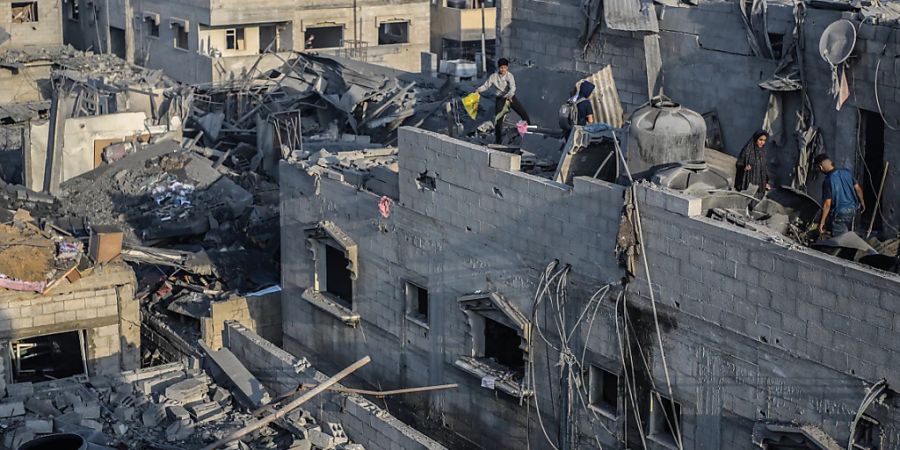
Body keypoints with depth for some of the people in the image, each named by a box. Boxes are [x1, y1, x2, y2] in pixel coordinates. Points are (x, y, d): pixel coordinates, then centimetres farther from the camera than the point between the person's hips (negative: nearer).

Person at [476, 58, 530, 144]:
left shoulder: (509, 75, -17)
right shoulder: (494, 76, -12)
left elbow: (512, 87, -31)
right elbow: (486, 85, -2)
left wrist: (510, 95, -51)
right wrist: (478, 90, -20)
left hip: (511, 97, 0)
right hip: (500, 99, 0)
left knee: (524, 113, 1)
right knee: (498, 119, -7)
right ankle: (497, 140, 4)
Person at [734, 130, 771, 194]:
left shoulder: (762, 151, 6)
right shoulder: (747, 150, -11)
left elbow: (765, 167, 14)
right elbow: (739, 164, -7)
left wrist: (766, 182, 12)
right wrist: (744, 168, -28)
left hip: (759, 183, 5)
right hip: (748, 183, -5)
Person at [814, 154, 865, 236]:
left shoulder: (828, 181, -21)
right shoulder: (846, 172, -3)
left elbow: (827, 204, -21)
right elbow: (858, 189, 4)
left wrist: (822, 222, -13)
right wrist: (862, 202, 21)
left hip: (839, 214, -7)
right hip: (852, 210, 7)